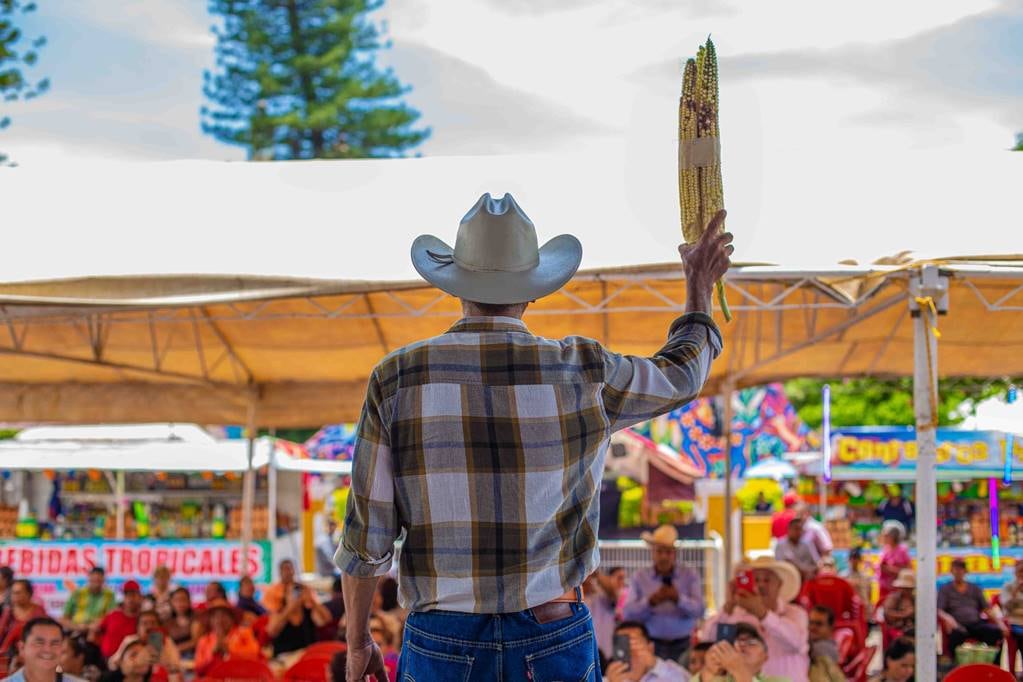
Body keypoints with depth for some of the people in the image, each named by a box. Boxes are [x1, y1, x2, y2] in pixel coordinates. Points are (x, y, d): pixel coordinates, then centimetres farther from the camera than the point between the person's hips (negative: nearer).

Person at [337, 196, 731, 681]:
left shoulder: (397, 378, -8)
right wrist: (699, 285, 36)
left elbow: (366, 529, -4)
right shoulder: (582, 373, -5)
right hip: (554, 641, 1)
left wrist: (358, 642, 11)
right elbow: (680, 377, 18)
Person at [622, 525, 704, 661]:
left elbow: (698, 610, -5)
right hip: (651, 645, 0)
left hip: (682, 646, 0)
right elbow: (627, 614, -3)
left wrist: (679, 599, -22)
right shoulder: (639, 577, 7)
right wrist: (650, 602, -18)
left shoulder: (691, 576, 8)